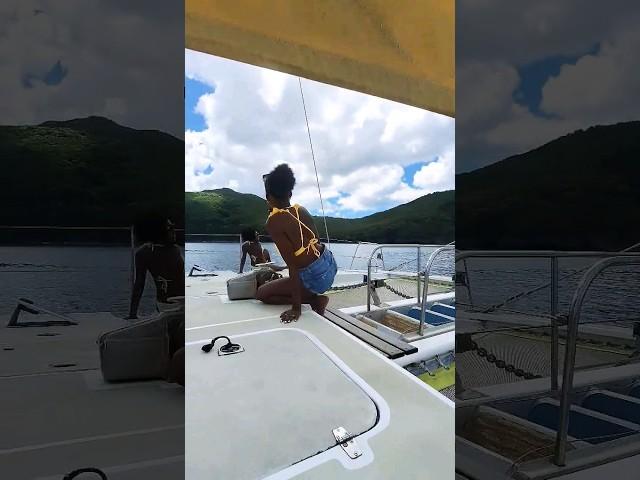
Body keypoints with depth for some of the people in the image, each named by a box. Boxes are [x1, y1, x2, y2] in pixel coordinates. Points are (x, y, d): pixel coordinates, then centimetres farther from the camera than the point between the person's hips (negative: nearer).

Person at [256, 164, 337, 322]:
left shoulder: (273, 222, -18)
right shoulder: (301, 210, 2)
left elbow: (292, 265, -20)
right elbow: (316, 241, 7)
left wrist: (296, 307, -17)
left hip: (316, 276, -8)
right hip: (330, 264, 8)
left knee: (261, 293, 8)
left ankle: (314, 300, 0)